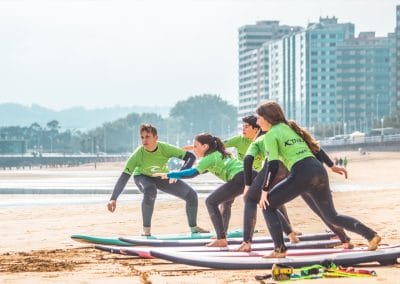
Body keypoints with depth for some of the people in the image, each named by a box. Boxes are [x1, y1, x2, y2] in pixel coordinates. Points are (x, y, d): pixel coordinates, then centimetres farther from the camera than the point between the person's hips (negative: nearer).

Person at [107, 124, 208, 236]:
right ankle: (146, 229, -23)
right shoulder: (138, 154, -36)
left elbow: (191, 156, -29)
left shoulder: (165, 148, -32)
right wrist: (113, 199, -48)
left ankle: (193, 227, 25)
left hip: (163, 177, 3)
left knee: (191, 195, 0)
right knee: (150, 191, -39)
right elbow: (124, 177, -37)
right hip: (143, 177, -3)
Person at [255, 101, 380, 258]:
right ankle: (371, 235, 10)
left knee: (267, 204, 5)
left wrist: (265, 190, -5)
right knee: (332, 216, 19)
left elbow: (273, 165, -7)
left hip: (301, 174, -8)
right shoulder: (290, 127, 26)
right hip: (319, 170, 8)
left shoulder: (271, 134, 3)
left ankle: (279, 249, -1)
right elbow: (315, 147, 30)